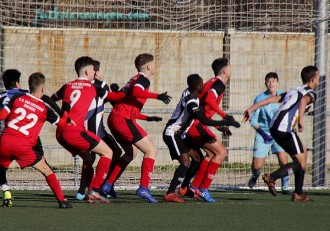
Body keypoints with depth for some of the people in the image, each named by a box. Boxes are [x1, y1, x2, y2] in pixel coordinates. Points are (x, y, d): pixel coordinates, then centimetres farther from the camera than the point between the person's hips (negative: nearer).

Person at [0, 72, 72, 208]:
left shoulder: (17, 98, 8)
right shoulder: (44, 109, 7)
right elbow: (61, 123, 19)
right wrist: (66, 111, 37)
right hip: (24, 146, -1)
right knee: (46, 171, 10)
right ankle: (62, 200, 2)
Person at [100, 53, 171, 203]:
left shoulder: (134, 79, 25)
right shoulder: (143, 79, -3)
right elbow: (136, 92, -26)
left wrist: (147, 118, 32)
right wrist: (157, 96, -27)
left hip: (114, 118, 10)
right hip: (123, 119, -10)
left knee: (132, 152, 28)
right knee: (151, 151, -10)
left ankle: (107, 185, 25)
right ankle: (143, 188, -19)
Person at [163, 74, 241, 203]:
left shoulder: (188, 93, 6)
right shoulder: (191, 101, -24)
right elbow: (204, 121, -30)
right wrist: (225, 123, -25)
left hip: (178, 134, 10)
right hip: (172, 133, -10)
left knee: (197, 159, 16)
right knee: (186, 163, -23)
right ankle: (169, 194, -32)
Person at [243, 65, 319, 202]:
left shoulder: (293, 91, 26)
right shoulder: (310, 93, 3)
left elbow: (271, 99, 19)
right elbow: (303, 101, -22)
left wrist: (251, 109, 17)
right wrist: (301, 120, -35)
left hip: (274, 128, 9)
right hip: (286, 130, -9)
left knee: (303, 153, 22)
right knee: (301, 164, -2)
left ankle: (298, 193, 21)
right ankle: (272, 177, -19)